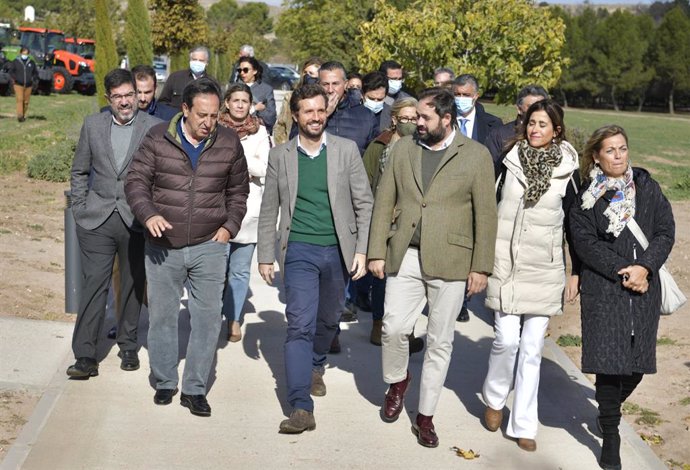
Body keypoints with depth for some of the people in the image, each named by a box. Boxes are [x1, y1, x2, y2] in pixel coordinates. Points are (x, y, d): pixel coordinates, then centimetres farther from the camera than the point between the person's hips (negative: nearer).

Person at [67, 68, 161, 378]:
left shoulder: (155, 128, -2)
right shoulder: (93, 125, 6)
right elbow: (79, 171, 14)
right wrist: (80, 208, 6)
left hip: (137, 221, -1)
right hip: (97, 220, 1)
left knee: (133, 285, 10)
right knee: (93, 284, -4)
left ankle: (128, 347, 25)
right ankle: (85, 357, -1)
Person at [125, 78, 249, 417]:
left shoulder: (229, 143, 3)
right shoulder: (158, 139, -2)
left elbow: (238, 191, 14)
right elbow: (136, 181, 0)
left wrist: (230, 226, 2)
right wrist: (148, 215, -17)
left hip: (210, 246, 0)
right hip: (163, 247, 0)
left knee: (208, 318, -2)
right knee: (162, 316, 9)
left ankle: (194, 389, 9)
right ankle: (164, 383, 25)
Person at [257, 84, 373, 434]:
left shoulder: (347, 150, 0)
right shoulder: (280, 156, 2)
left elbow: (364, 204, 1)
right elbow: (269, 211, 7)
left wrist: (362, 250, -6)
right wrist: (266, 256, 5)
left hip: (338, 250, 1)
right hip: (299, 250, -1)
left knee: (328, 319, 17)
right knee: (300, 324, -11)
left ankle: (315, 366, 47)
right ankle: (301, 408, -12)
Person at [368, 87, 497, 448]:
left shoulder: (476, 155, -1)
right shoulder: (403, 149, 8)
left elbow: (486, 214, -1)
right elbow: (384, 203, 9)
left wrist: (481, 266, -5)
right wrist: (377, 252, 3)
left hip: (449, 262, -2)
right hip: (404, 256, 2)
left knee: (440, 341, 5)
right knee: (394, 328, -3)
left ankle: (425, 416, 18)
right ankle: (397, 382, 29)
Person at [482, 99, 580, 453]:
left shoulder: (566, 171, 0)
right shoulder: (509, 162, 0)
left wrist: (576, 273, 4)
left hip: (544, 270, 0)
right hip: (504, 264, 0)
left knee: (532, 348, 3)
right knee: (507, 339, -5)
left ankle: (524, 425, 14)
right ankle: (494, 399, 24)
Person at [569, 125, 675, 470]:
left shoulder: (647, 187, 7)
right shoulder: (587, 197, 0)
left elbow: (665, 231, 3)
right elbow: (585, 242, -7)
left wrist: (645, 267, -12)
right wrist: (622, 271, -15)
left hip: (644, 288, 3)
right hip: (603, 289, -3)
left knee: (637, 364, 7)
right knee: (609, 363, -6)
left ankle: (609, 409, 37)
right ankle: (610, 437, 8)